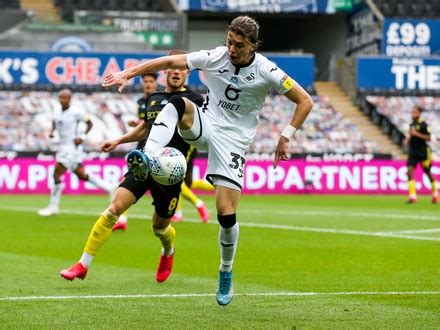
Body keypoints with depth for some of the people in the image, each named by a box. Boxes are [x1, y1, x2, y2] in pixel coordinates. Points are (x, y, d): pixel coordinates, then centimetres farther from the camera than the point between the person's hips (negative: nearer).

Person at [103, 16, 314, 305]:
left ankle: (226, 273, 16)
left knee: (227, 216, -9)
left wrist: (286, 138, -10)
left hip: (233, 141, -2)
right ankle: (146, 159, -43)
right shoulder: (215, 57, -6)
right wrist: (129, 73, -11)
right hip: (204, 126, 2)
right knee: (177, 104, -30)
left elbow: (305, 101, -4)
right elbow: (169, 62, -4)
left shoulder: (266, 72, -11)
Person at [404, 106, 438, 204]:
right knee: (410, 171, -13)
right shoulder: (412, 124, 10)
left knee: (428, 173, 9)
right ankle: (412, 196, -16)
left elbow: (428, 138, -15)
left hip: (423, 151, -6)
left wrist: (416, 134, -22)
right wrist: (408, 139, 4)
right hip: (413, 151, 6)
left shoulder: (423, 124, -11)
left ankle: (435, 195, 30)